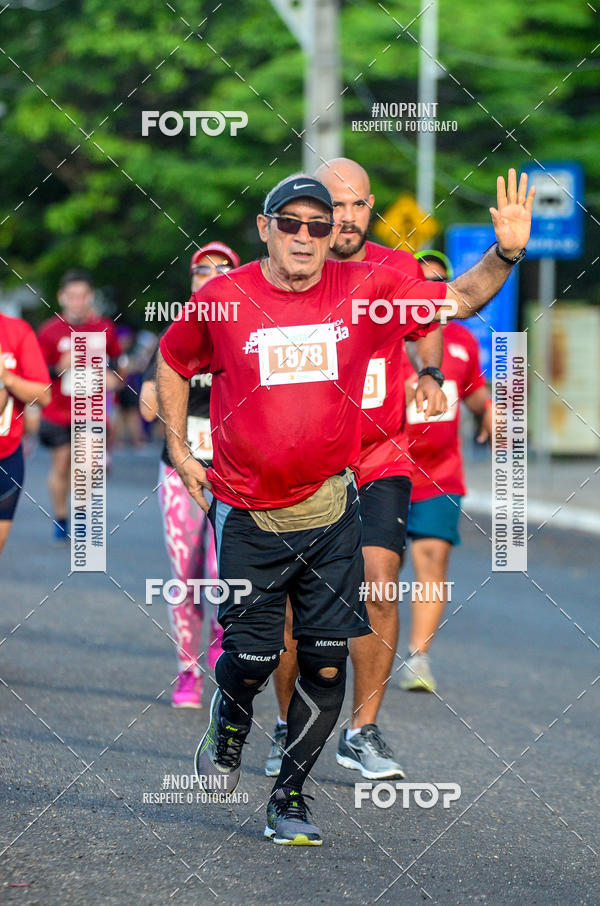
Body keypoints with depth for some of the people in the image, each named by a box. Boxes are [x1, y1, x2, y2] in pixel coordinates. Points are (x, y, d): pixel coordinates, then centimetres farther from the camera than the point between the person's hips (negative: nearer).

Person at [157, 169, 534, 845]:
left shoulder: (363, 290, -3)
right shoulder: (222, 297, -5)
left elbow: (459, 300, 4)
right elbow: (172, 361, 13)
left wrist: (504, 254, -14)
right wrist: (179, 449, 8)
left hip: (331, 511, 2)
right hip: (247, 515, -2)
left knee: (326, 665, 0)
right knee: (252, 658, -2)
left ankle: (290, 797, 16)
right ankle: (228, 724, 33)